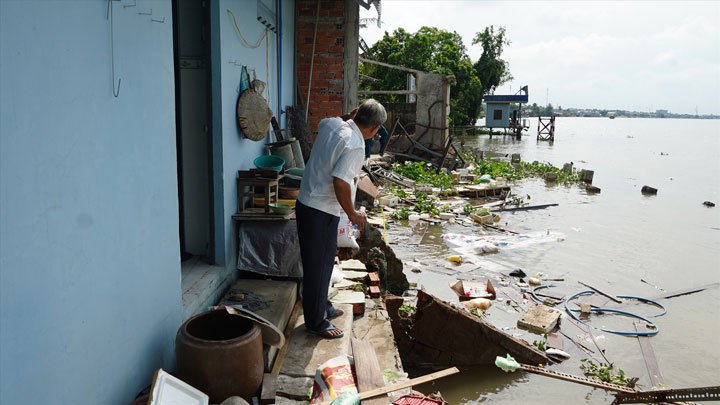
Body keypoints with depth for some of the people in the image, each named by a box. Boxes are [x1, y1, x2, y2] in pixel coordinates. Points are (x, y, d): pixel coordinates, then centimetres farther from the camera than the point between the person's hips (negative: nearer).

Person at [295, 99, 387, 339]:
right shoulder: (355, 145, -21)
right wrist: (352, 214, -15)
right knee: (317, 266, 4)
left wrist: (352, 116, 18)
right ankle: (316, 322, 18)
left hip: (306, 203, 9)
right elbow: (340, 182, -29)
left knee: (324, 260, 22)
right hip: (321, 212, -9)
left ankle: (323, 307, 38)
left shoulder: (331, 124, 3)